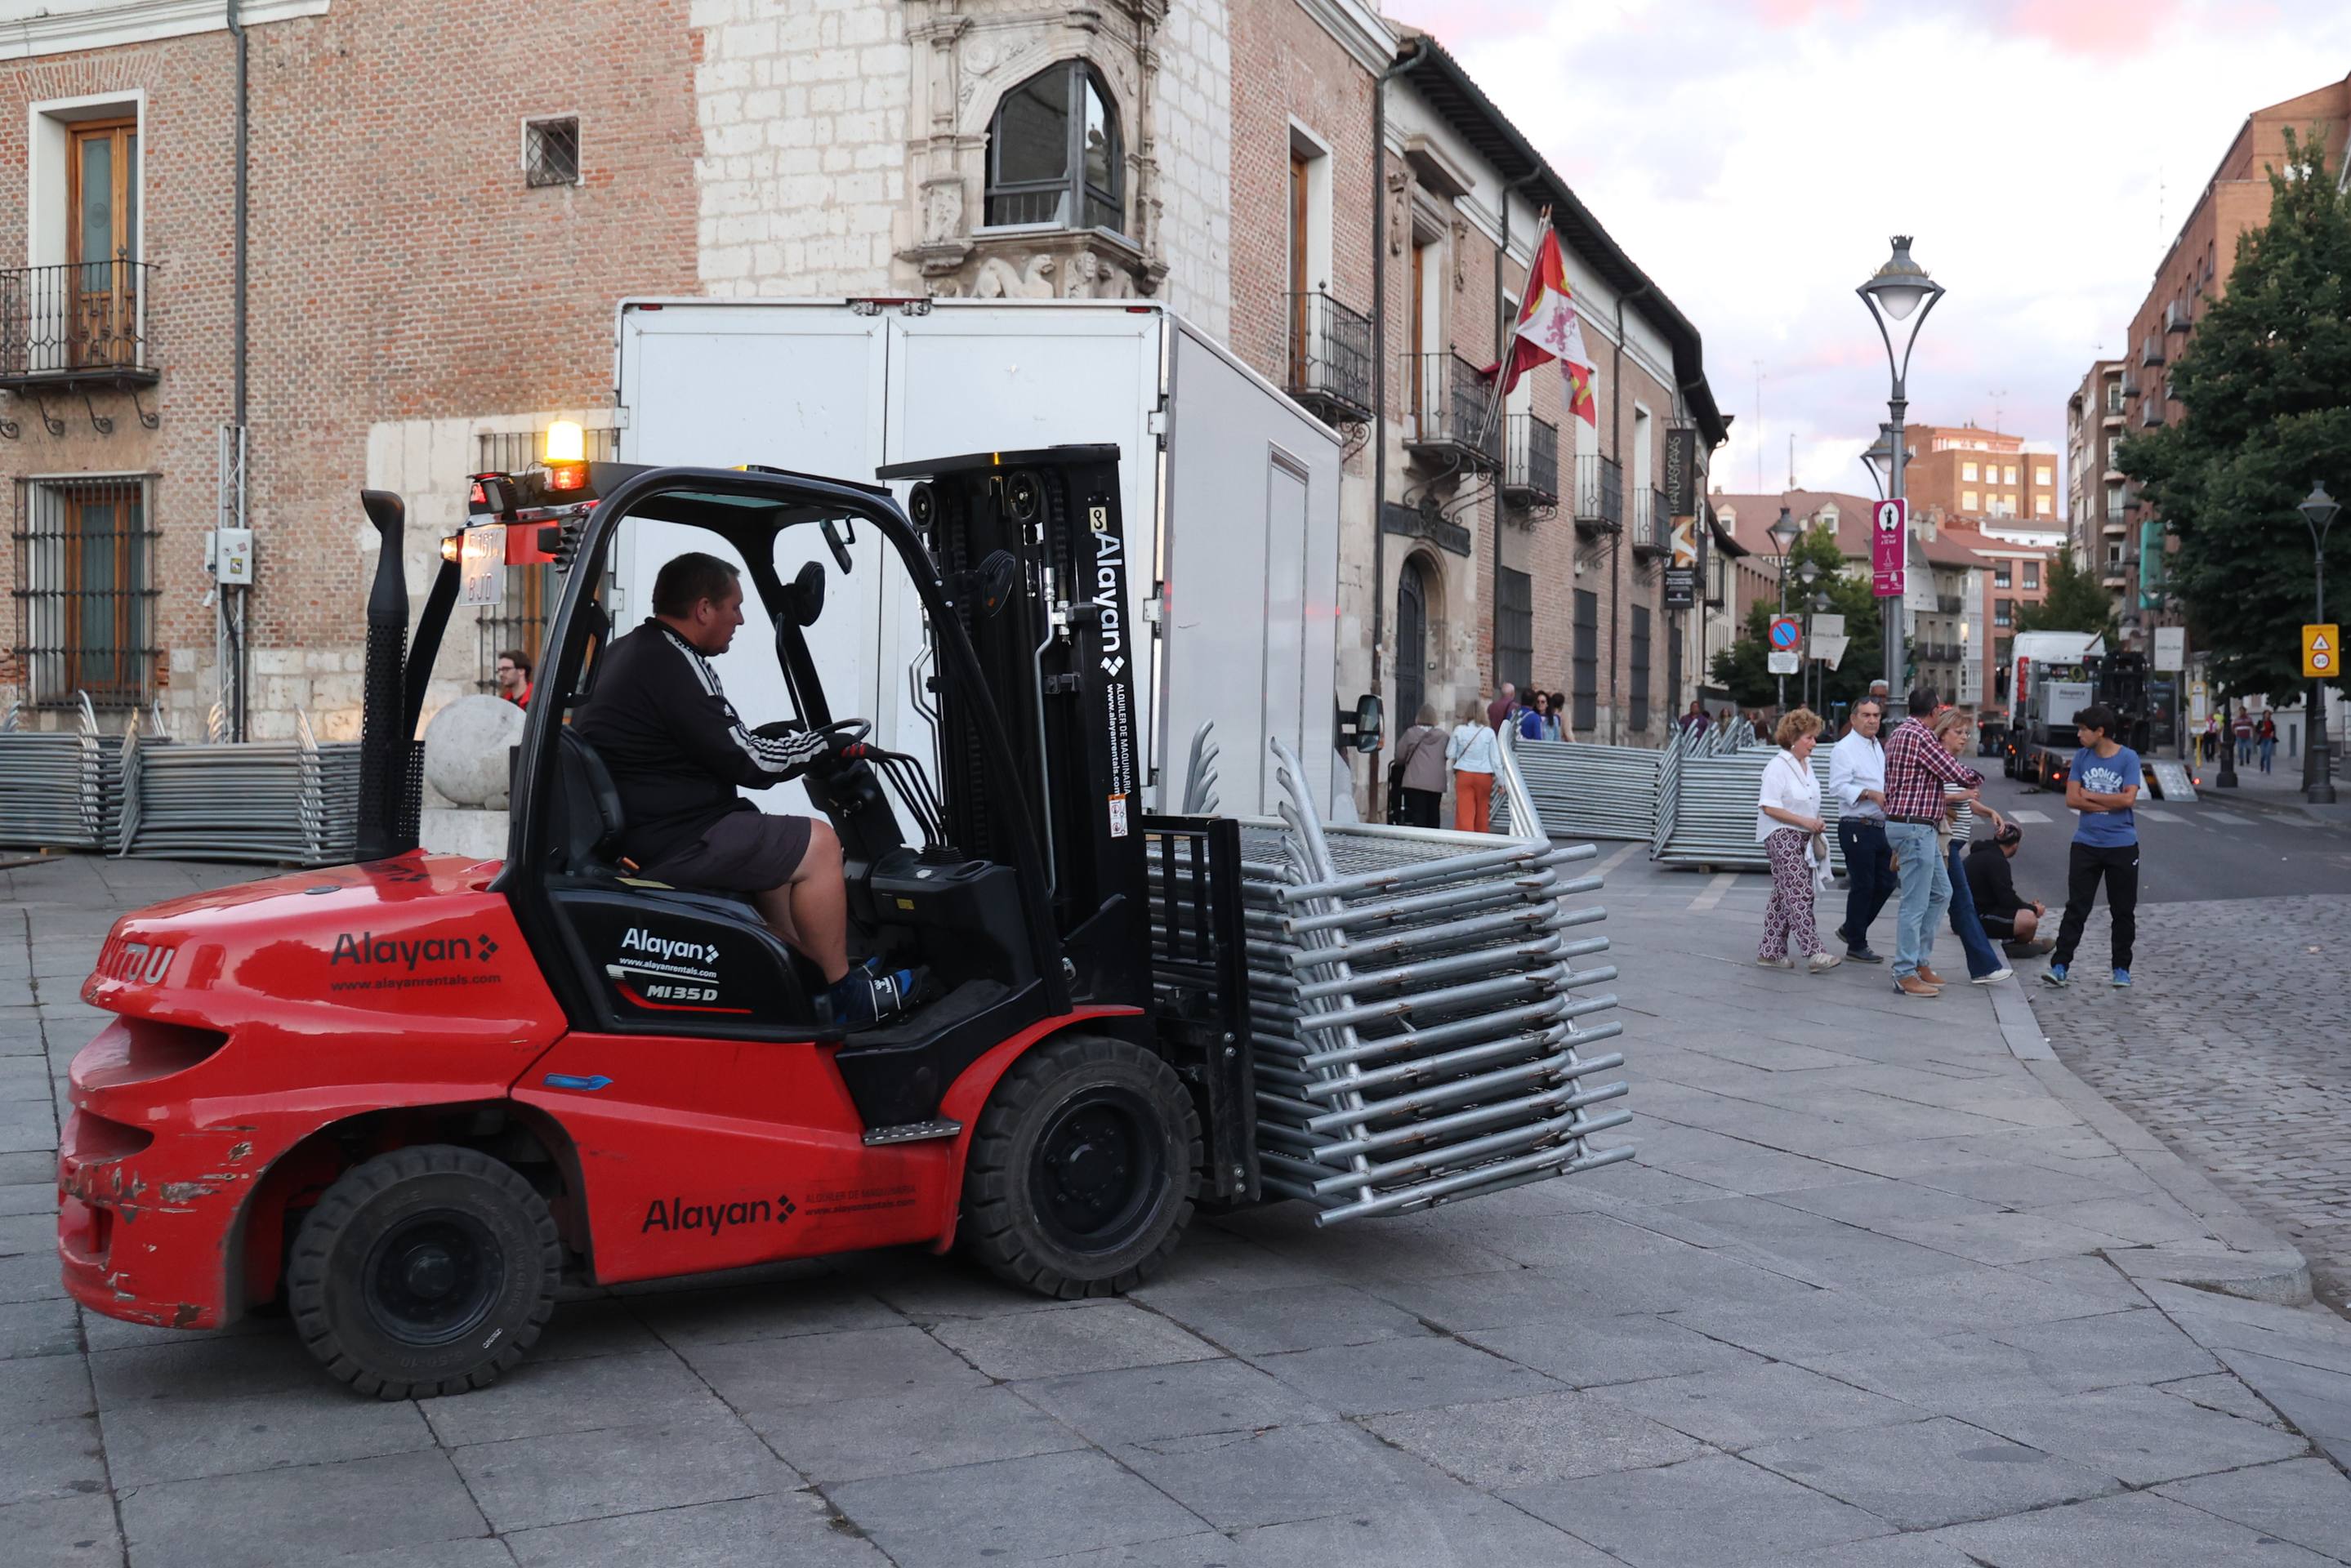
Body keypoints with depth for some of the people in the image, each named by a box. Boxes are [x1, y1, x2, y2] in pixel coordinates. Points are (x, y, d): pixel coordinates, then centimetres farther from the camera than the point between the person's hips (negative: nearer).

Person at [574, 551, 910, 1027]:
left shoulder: (629, 652, 13)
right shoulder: (672, 666, -19)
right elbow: (748, 763, -18)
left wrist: (792, 740, 14)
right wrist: (822, 744, -3)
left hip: (634, 832, 11)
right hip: (672, 842, -11)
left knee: (776, 846, 25)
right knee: (817, 845, -6)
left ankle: (815, 972, 25)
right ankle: (845, 995, 4)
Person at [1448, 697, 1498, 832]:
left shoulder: (1459, 730, -3)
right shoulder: (1489, 732, -2)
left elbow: (1449, 754, 1)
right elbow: (1494, 758, 0)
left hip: (1464, 775, -1)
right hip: (1484, 776, 1)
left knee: (1464, 812, -2)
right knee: (1482, 815, 11)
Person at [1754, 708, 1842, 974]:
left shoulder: (1807, 765, 15)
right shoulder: (1778, 767, -13)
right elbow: (1769, 807, -18)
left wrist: (1817, 822, 8)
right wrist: (1804, 821, -20)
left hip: (1802, 837, 9)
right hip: (1781, 836, -9)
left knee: (1783, 896, 10)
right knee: (1799, 893, -14)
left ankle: (1771, 951, 15)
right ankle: (1814, 952, -18)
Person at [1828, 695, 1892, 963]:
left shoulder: (1881, 748, 18)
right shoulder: (1844, 749, -9)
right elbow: (1840, 787, -19)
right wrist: (1871, 794, -28)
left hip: (1880, 827, 8)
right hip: (1856, 827, -8)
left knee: (1885, 883, 9)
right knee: (1862, 886, -3)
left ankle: (1851, 930, 25)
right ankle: (1856, 946, 8)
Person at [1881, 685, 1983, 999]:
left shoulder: (1901, 734, 16)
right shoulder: (1919, 736, -17)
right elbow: (1957, 773, -15)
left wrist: (1948, 800, 24)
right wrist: (1977, 778, 6)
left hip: (1919, 830, 11)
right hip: (1914, 828, -11)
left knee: (1941, 893, 17)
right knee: (1915, 904, -5)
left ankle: (1919, 961, 22)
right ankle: (1905, 975, 0)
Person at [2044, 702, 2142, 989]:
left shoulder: (2128, 758, -5)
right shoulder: (2081, 757, 4)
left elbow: (2128, 799, -15)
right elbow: (2071, 799, -2)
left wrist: (2089, 796, -7)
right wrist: (2109, 804, -11)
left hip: (2122, 846, -2)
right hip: (2086, 844, 2)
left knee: (2123, 911, 7)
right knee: (2076, 908, -1)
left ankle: (2121, 968, 18)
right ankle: (2060, 965, -3)